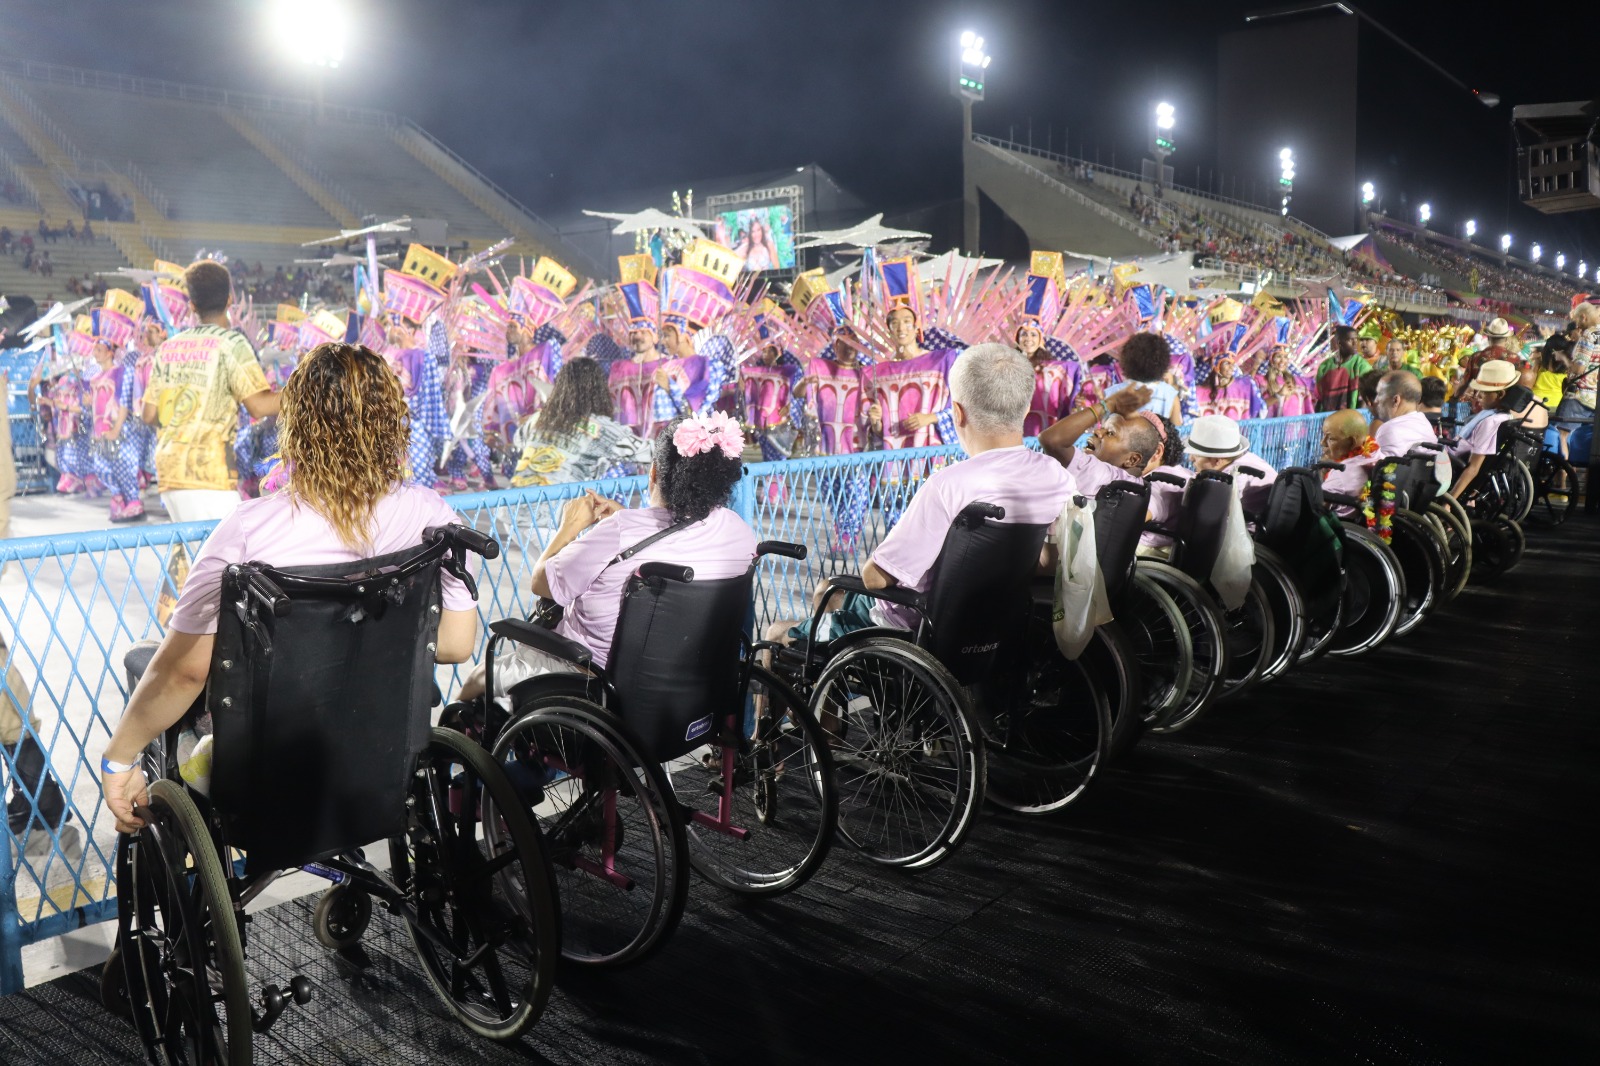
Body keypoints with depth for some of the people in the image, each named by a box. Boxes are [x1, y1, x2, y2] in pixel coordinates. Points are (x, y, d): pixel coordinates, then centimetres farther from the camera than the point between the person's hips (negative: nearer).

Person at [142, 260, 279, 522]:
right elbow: (259, 406, -13)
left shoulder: (168, 347, 14)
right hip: (209, 473, -7)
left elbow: (149, 415, 16)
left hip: (168, 472, 7)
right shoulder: (231, 342, -4)